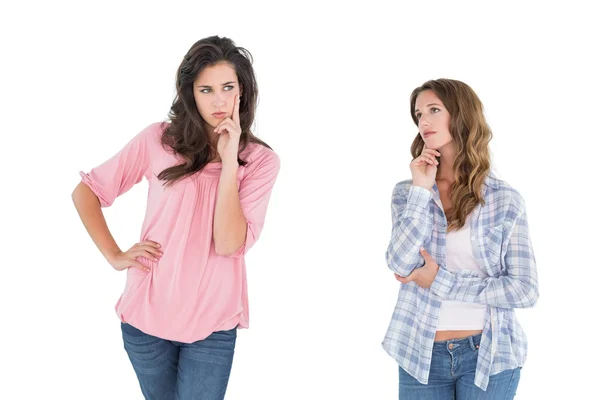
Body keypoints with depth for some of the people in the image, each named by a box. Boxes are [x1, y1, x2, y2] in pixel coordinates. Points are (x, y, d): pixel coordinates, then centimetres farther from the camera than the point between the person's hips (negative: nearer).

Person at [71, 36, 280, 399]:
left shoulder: (261, 160, -6)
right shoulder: (158, 140, -4)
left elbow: (228, 244, -18)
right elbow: (86, 191, 3)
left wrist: (229, 160, -22)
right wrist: (114, 256, -6)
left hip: (212, 324, -1)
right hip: (146, 313, 2)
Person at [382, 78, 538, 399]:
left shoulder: (505, 200, -4)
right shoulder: (407, 193, 2)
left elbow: (526, 290, -8)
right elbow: (400, 265, -13)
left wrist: (440, 281, -12)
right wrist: (422, 188, -12)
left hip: (488, 354, -1)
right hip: (421, 354, 2)